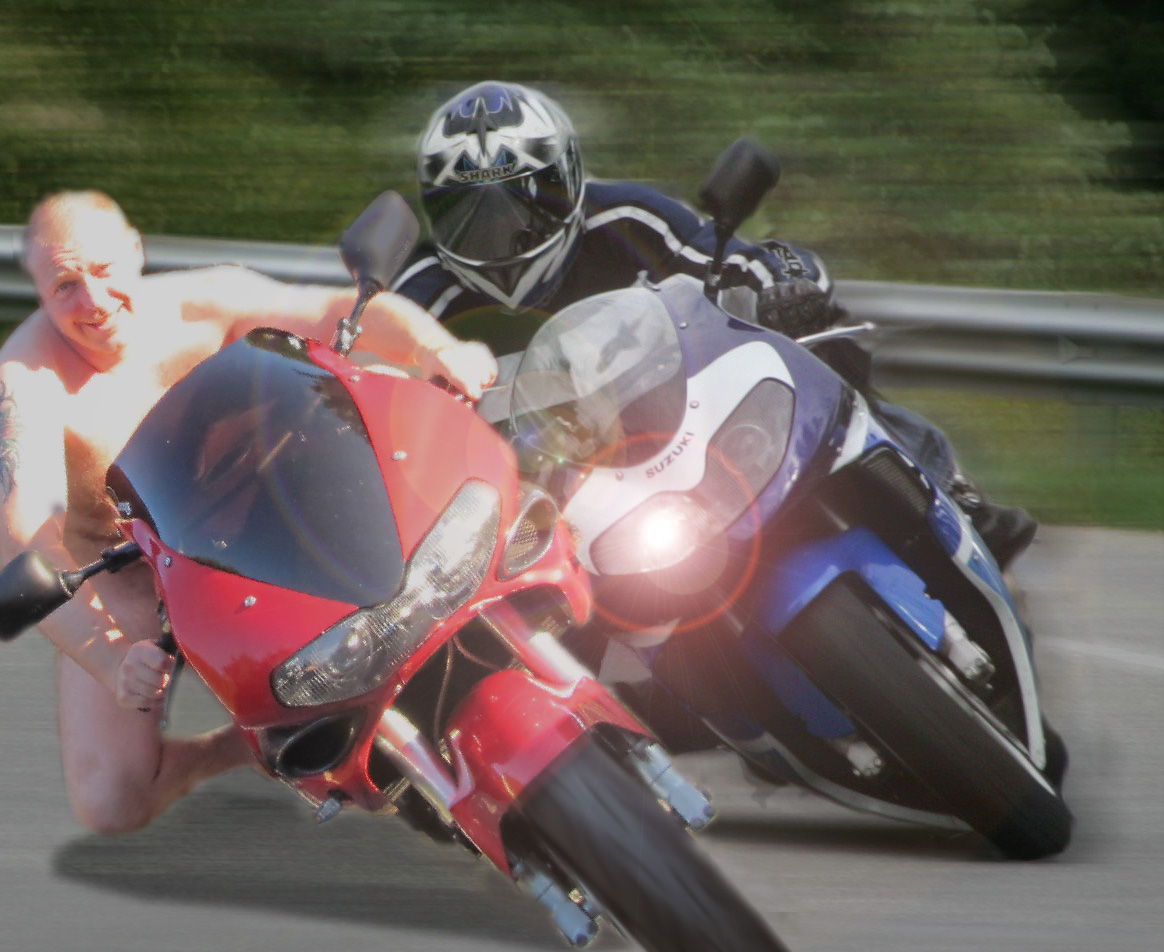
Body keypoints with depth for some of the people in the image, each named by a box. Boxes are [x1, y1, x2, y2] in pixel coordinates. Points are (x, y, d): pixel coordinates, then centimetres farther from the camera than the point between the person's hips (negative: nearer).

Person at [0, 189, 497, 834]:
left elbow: (345, 310, -21)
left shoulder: (198, 303, -17)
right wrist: (110, 657, -56)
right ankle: (224, 751, 11)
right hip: (109, 581, -3)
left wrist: (436, 346, -43)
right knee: (111, 804, -18)